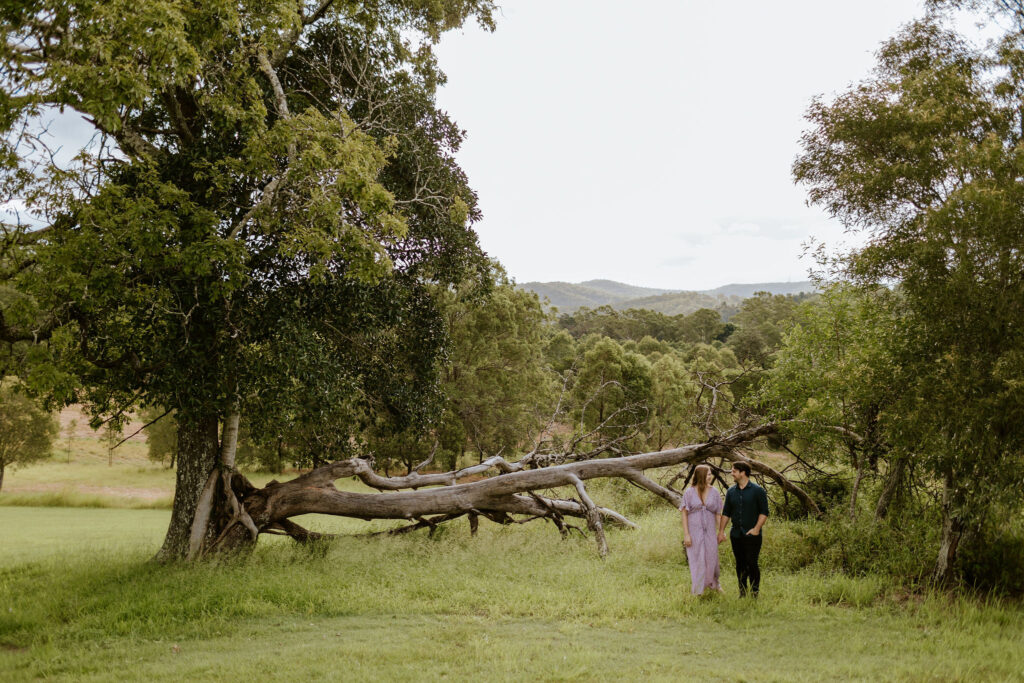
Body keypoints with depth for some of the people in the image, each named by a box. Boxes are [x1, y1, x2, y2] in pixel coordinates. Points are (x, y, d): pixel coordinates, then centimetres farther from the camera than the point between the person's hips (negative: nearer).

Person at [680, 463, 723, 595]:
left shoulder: (714, 492, 2)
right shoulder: (689, 493, -5)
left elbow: (718, 514, 5)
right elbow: (684, 513, -5)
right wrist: (686, 534, -10)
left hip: (709, 531, 2)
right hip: (694, 532, -2)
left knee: (712, 558, 7)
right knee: (696, 560, 4)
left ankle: (714, 584, 33)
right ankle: (697, 590, 17)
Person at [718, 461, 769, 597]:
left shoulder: (757, 491, -4)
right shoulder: (731, 491, 10)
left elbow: (764, 512, -4)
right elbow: (726, 513, 14)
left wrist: (756, 528, -14)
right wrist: (721, 531, 8)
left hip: (752, 534, -5)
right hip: (736, 534, 5)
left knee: (752, 564, -5)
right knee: (740, 564, 9)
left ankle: (755, 593, 5)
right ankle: (742, 592, 16)